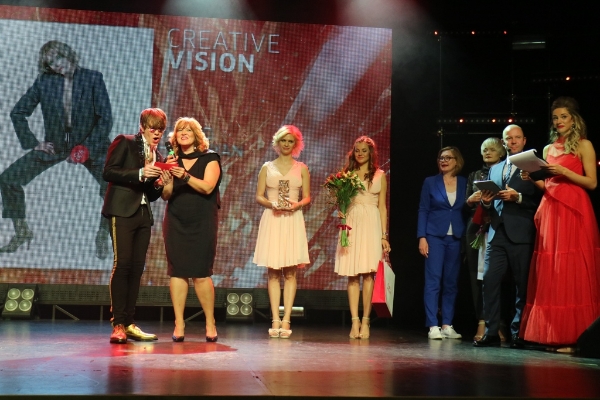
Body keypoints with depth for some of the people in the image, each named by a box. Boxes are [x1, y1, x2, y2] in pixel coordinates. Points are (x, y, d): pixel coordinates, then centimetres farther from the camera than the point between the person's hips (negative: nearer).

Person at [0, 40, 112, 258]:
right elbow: (18, 112, 5)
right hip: (55, 145, 3)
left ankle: (103, 237, 3)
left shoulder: (92, 78, -10)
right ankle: (22, 232, 14)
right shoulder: (44, 81, -4)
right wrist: (31, 142, -3)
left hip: (90, 144, -3)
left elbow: (106, 118, -11)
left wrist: (88, 147, -17)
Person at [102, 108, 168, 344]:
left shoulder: (157, 156, 20)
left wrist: (159, 184, -1)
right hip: (122, 212, -6)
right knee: (122, 264, -12)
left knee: (137, 268, 4)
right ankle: (118, 325, -9)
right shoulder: (125, 143, 3)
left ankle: (129, 323, 8)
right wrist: (140, 173, -17)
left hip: (143, 216, 6)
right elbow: (108, 172, -9)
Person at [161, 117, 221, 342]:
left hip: (202, 222, -3)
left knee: (201, 273, -6)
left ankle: (210, 324, 5)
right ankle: (179, 325, 0)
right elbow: (166, 195, 7)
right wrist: (166, 181, -13)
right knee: (177, 272, -2)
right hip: (175, 222, 3)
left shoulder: (209, 159, 3)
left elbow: (207, 187, -12)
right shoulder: (173, 161, 12)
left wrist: (186, 177, -26)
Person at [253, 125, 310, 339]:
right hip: (271, 220, 0)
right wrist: (272, 204, -12)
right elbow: (259, 196, 8)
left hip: (293, 220, 0)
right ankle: (275, 320, 0)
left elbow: (307, 197, 10)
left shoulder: (301, 168, 11)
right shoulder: (267, 167, 11)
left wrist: (297, 204, -11)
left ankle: (286, 320, -3)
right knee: (273, 272, -2)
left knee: (290, 272, -4)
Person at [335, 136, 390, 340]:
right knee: (352, 274, -2)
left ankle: (365, 321, -2)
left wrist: (384, 235, 3)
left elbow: (382, 207, 9)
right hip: (351, 224, 1)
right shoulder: (347, 174, 13)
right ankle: (355, 321, 0)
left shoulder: (380, 175, 11)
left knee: (368, 273, -7)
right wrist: (340, 210, -9)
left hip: (371, 224, -1)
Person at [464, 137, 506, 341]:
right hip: (477, 230, 4)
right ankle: (482, 322, 3)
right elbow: (466, 207, 19)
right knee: (478, 277, 0)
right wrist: (471, 200, -2)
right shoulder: (475, 176, 20)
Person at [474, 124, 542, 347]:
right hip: (497, 233, 4)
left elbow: (539, 201, -4)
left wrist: (518, 197, -17)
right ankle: (491, 333, 2)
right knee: (489, 281, -3)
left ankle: (519, 334, 8)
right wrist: (486, 201, 0)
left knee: (522, 285, 0)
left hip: (521, 235, -4)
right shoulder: (494, 169, 21)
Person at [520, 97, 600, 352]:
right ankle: (550, 333, 6)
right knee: (550, 273, 3)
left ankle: (574, 336, -5)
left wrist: (564, 171, -15)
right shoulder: (548, 149, 18)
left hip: (574, 211, -6)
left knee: (572, 272, -8)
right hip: (550, 210, 6)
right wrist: (532, 179, 1)